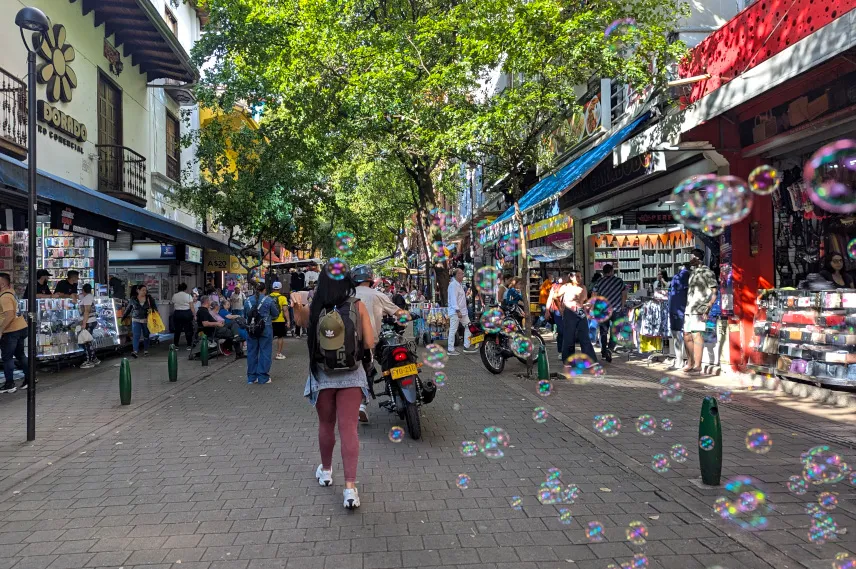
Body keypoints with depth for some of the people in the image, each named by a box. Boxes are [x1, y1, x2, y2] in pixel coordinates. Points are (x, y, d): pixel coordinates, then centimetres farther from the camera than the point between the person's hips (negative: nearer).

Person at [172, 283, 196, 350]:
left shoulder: (174, 296, 4)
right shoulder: (188, 296, -5)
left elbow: (173, 307, 6)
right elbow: (192, 307, -9)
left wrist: (174, 314, 14)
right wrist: (194, 315, -4)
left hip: (177, 314, 3)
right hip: (187, 313, -3)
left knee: (177, 330, 10)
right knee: (188, 330, 4)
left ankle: (175, 345, 11)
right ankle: (189, 345, 7)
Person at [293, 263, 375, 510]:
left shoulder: (313, 309, -7)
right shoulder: (358, 306, -9)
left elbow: (300, 321, 12)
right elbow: (369, 343, -8)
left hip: (322, 376, 1)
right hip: (351, 376, -1)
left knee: (326, 425, 20)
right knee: (349, 429, 1)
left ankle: (325, 471, 39)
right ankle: (350, 487, -4)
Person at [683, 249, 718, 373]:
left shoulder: (707, 272, -4)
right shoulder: (692, 272, 18)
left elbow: (714, 292, -9)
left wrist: (707, 309, -16)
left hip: (699, 309, -8)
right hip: (689, 308, 8)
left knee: (696, 335, -12)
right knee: (687, 336, 11)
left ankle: (697, 365, -10)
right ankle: (690, 362, 24)